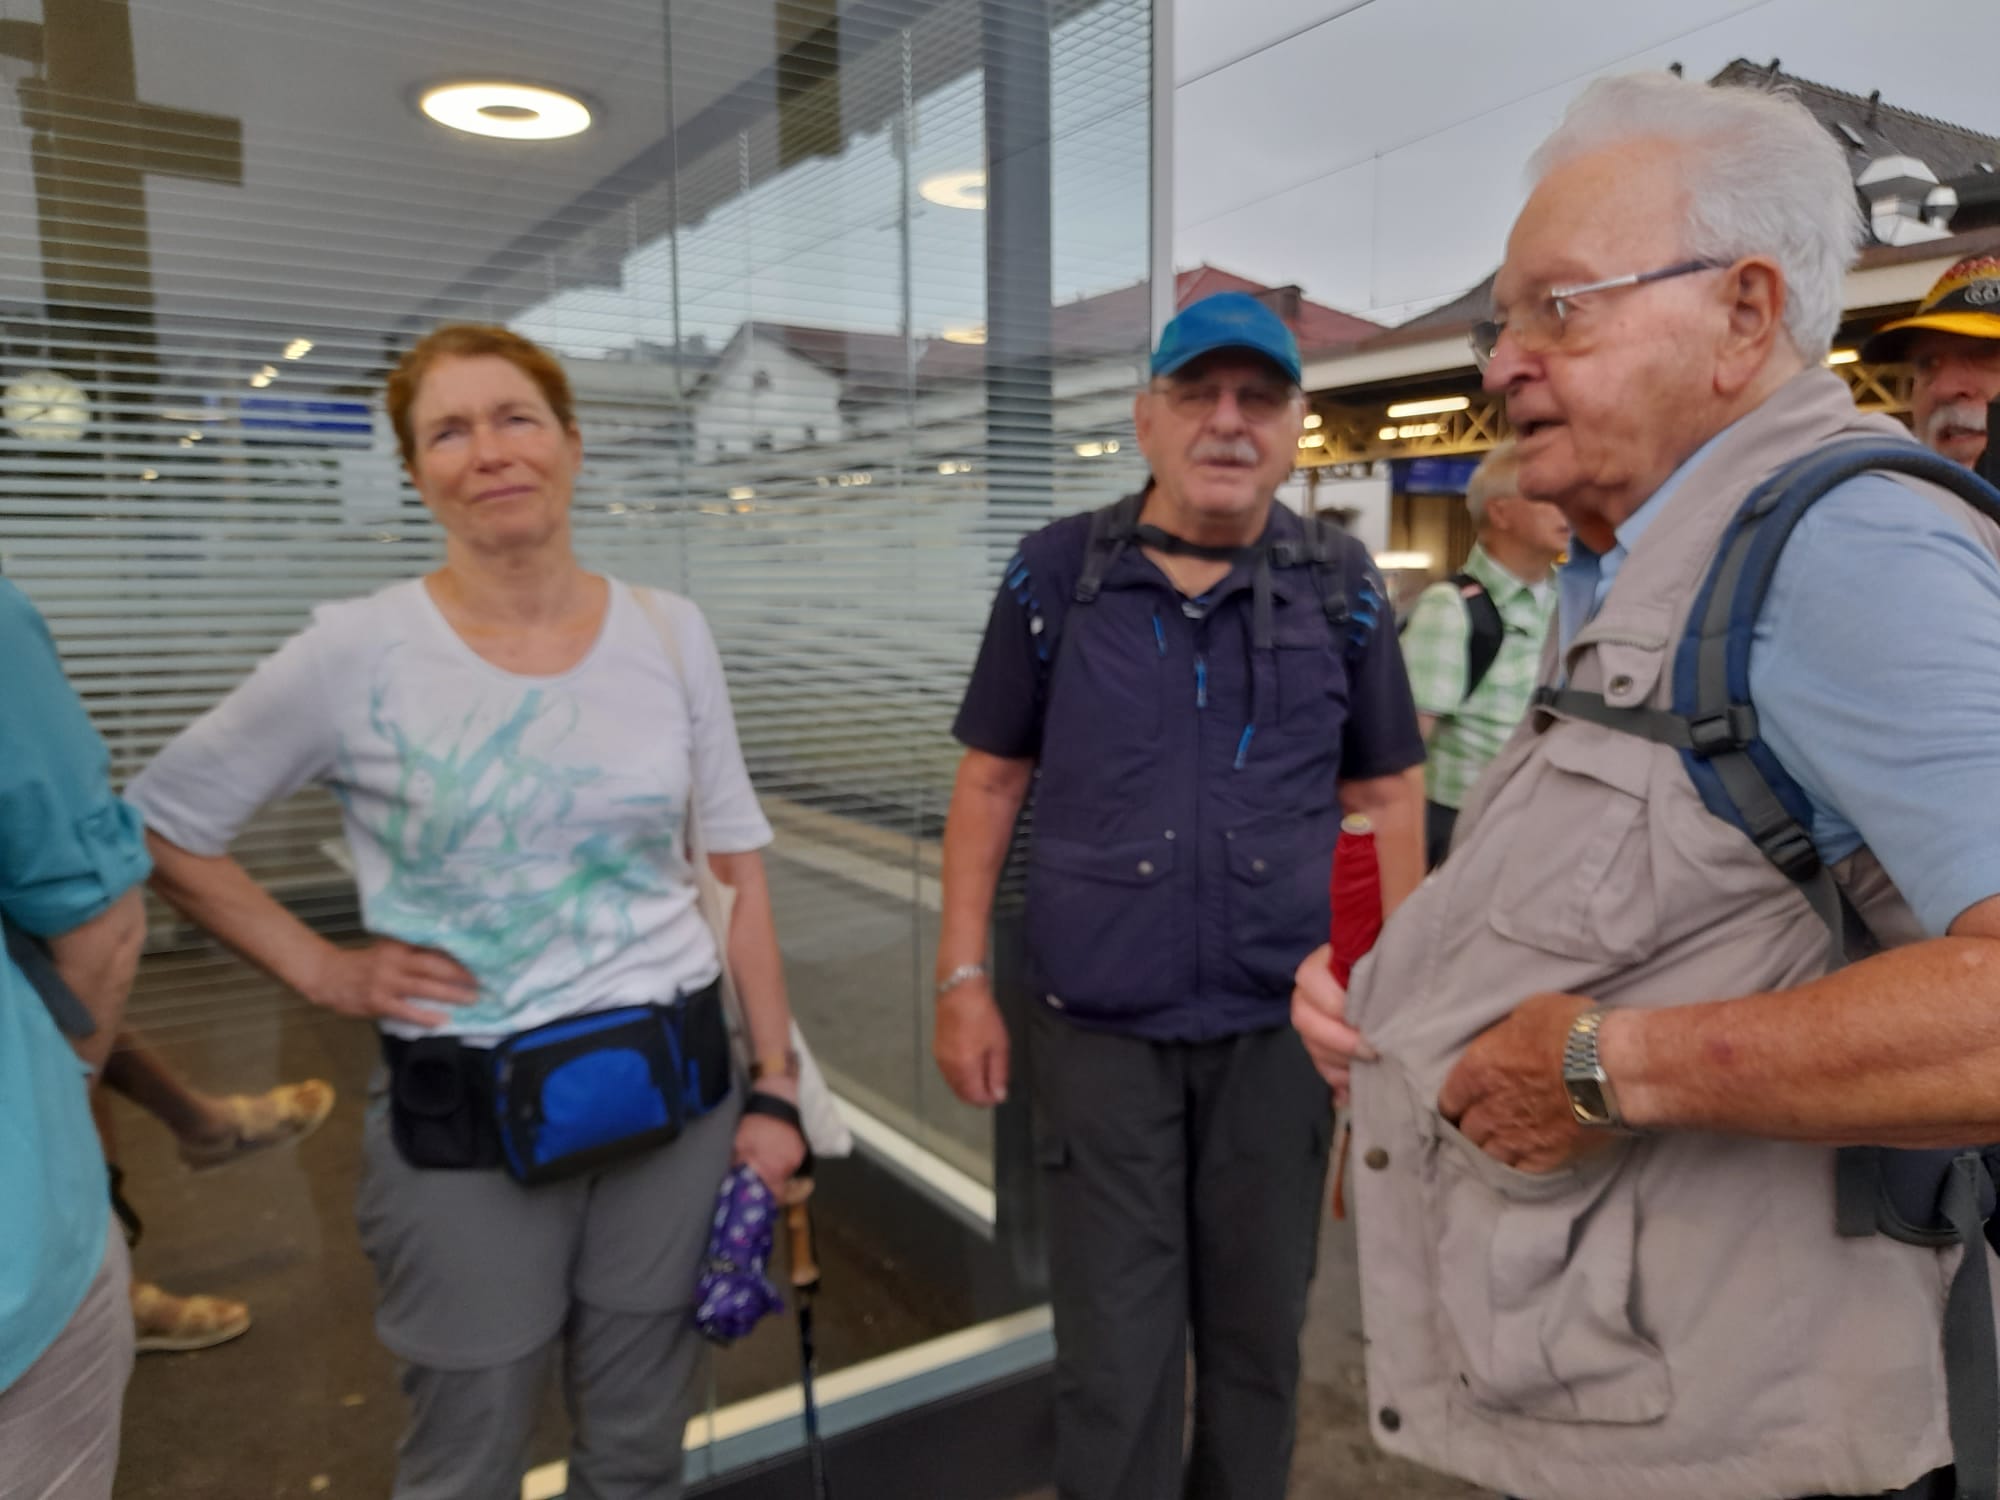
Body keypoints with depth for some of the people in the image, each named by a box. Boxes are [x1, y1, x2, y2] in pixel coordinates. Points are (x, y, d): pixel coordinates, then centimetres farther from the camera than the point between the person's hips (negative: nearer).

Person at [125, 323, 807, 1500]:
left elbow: (739, 872, 2)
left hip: (676, 1086, 3)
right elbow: (161, 829, 2)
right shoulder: (357, 652, -10)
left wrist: (775, 1088, 1)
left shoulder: (670, 632, -3)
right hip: (464, 1115, -2)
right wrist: (322, 971, -6)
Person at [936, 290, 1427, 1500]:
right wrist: (964, 976, -1)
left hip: (1283, 1030, 1)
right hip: (1099, 1030, -1)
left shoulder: (1341, 586, 1)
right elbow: (991, 780, 3)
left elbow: (1388, 797, 6)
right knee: (1115, 1357, 8)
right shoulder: (1057, 575, -1)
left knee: (1258, 1334, 18)